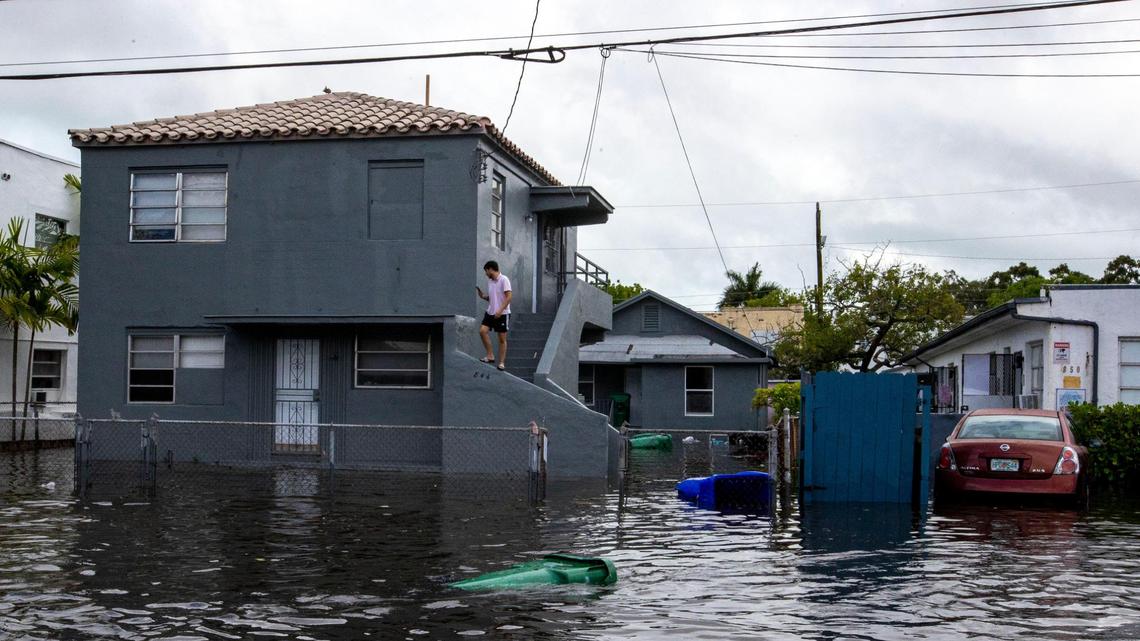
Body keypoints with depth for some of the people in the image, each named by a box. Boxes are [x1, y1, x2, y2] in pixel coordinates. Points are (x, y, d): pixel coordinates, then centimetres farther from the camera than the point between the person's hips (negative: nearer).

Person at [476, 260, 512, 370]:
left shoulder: (504, 280, -11)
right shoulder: (489, 281, 12)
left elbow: (508, 297, -16)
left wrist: (500, 311, -23)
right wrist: (482, 296, 0)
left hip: (502, 314, -7)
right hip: (490, 312, 7)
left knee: (502, 339, 0)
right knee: (482, 330, -12)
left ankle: (502, 362, 8)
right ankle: (490, 356, -3)